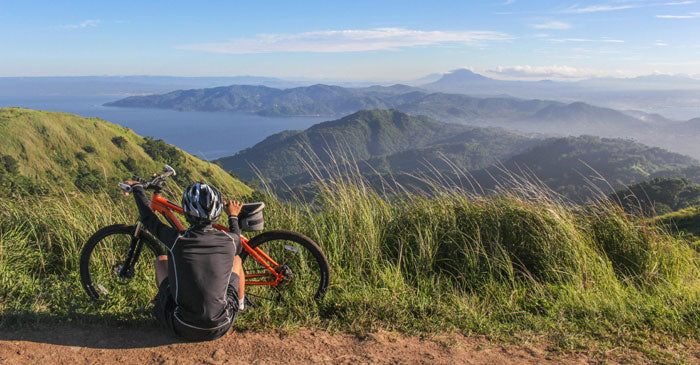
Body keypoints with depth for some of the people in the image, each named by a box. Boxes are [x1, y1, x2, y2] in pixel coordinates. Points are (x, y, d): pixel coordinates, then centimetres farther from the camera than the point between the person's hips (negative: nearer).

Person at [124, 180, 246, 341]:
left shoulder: (177, 240, -17)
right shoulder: (230, 240, -14)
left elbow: (148, 219, 4)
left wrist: (137, 187, 20)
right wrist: (233, 216, 30)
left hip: (183, 329, -1)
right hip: (220, 328, 1)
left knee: (161, 260, 19)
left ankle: (163, 301, 44)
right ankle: (241, 304, 44)